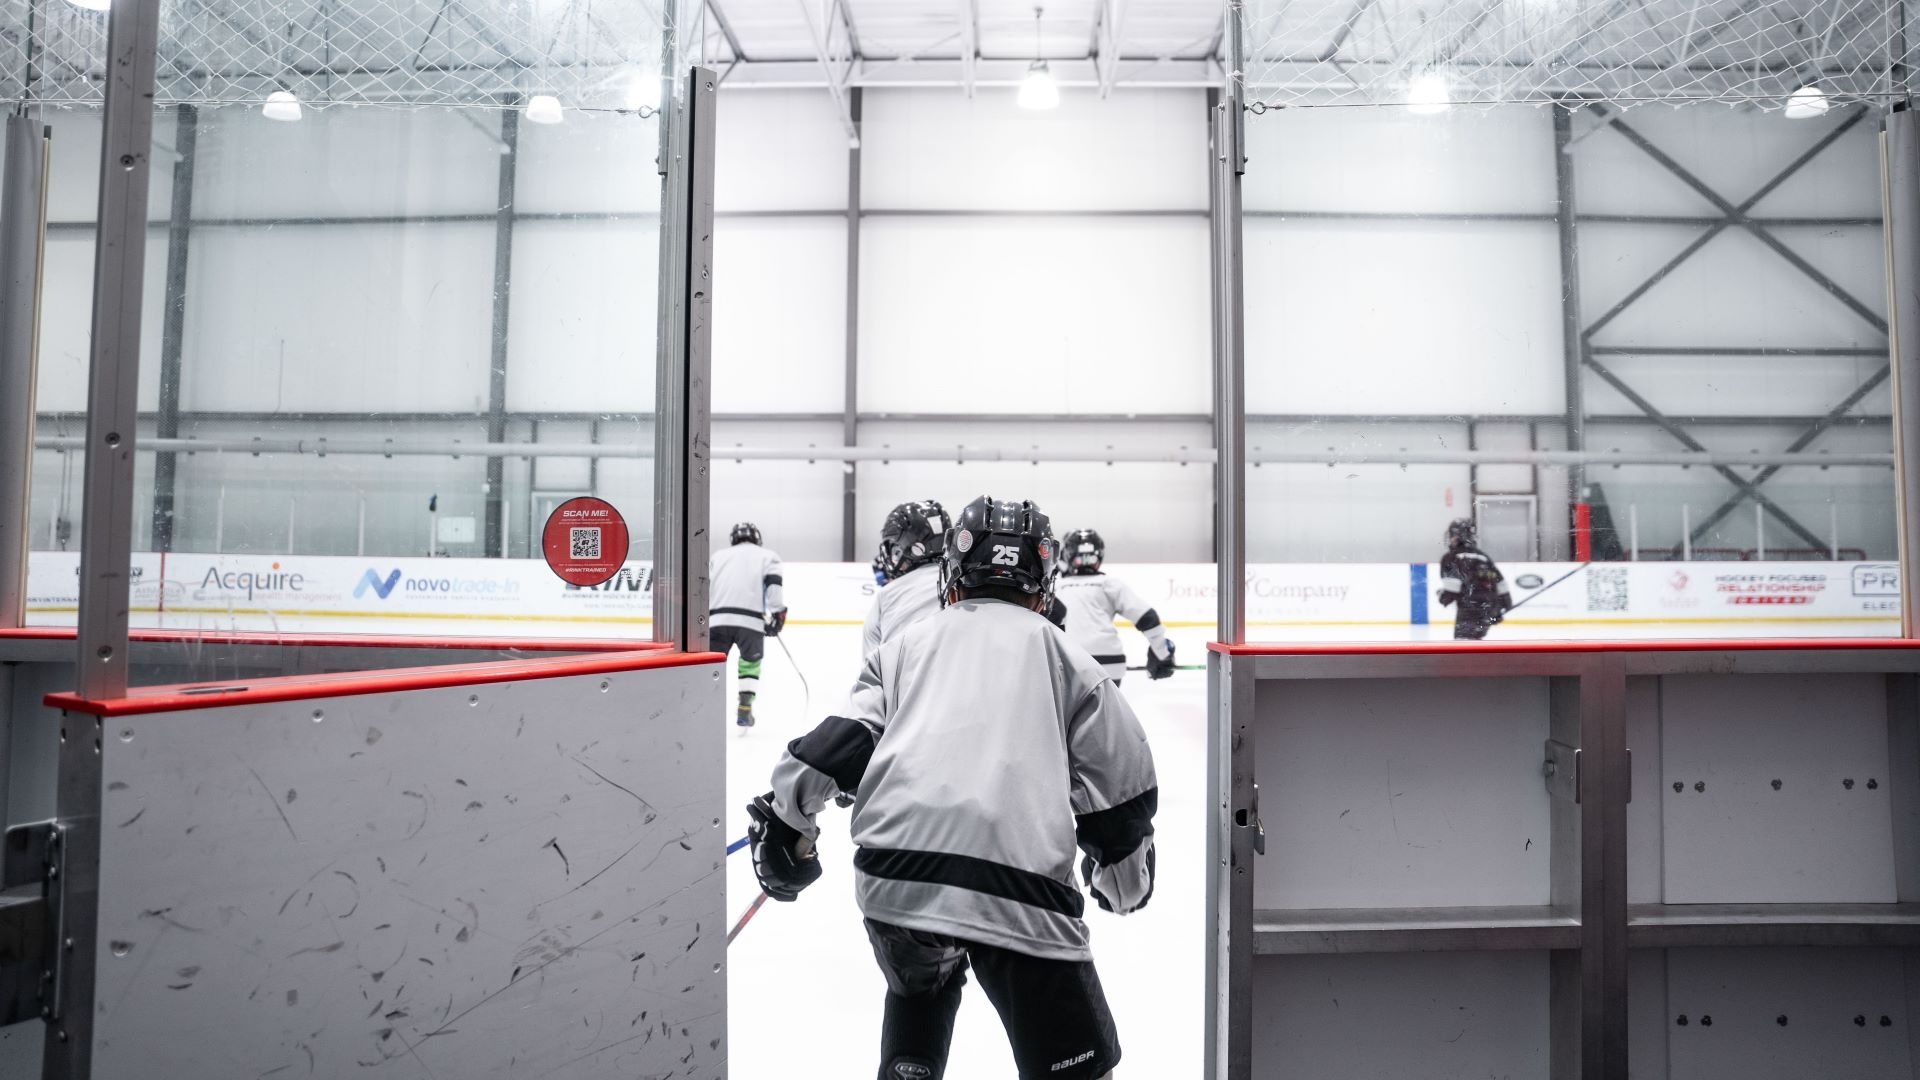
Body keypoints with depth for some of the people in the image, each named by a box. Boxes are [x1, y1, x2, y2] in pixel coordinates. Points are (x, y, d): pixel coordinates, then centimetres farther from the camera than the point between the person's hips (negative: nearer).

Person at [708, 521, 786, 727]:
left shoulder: (717, 556, 25)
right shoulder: (767, 555, 17)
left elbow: (704, 587, 18)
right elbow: (773, 583, 1)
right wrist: (777, 613, -1)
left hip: (717, 618, 2)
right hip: (750, 619, -2)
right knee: (750, 661, 17)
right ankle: (744, 709, 8)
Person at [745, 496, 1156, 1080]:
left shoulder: (909, 642, 22)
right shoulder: (1060, 653, 18)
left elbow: (838, 742, 10)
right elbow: (1121, 778, 15)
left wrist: (788, 828, 20)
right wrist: (1125, 875, 30)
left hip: (894, 873, 3)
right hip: (1015, 883, -2)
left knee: (919, 986, 31)